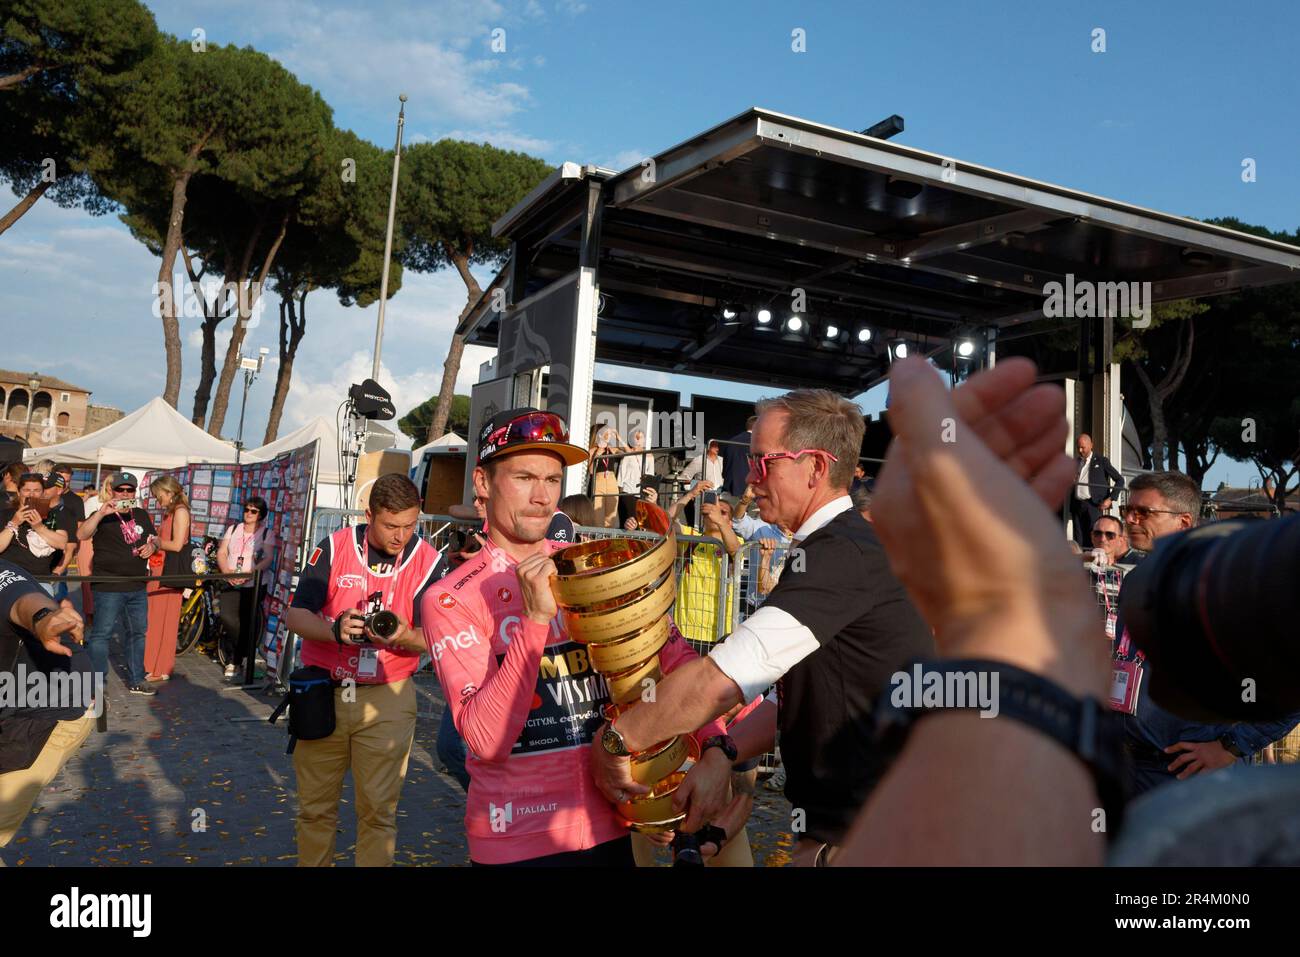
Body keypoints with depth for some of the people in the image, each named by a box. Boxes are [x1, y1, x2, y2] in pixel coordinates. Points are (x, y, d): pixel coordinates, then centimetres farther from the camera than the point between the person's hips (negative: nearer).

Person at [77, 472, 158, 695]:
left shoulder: (142, 515, 12)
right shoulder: (103, 516, -5)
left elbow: (154, 539, 25)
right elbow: (81, 535, -22)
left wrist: (152, 545, 1)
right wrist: (101, 512, -34)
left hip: (137, 587, 6)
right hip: (108, 587, -6)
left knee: (138, 633, 14)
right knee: (101, 634, -3)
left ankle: (135, 680, 26)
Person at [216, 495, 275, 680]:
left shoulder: (266, 533, 2)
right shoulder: (233, 529, 14)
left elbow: (268, 559, -8)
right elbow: (221, 552, 7)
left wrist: (249, 573, -23)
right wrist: (227, 571, -12)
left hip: (254, 585, -2)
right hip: (231, 584, 2)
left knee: (248, 623, -1)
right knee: (228, 619, -13)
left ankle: (235, 660, 17)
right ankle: (234, 661, 2)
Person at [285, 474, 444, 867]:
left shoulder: (429, 562, -5)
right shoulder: (334, 548, -3)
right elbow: (296, 615, -4)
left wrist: (405, 636, -27)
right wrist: (334, 630, -24)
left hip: (387, 701, -1)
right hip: (322, 691, 1)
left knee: (378, 810, 3)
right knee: (315, 806, 12)